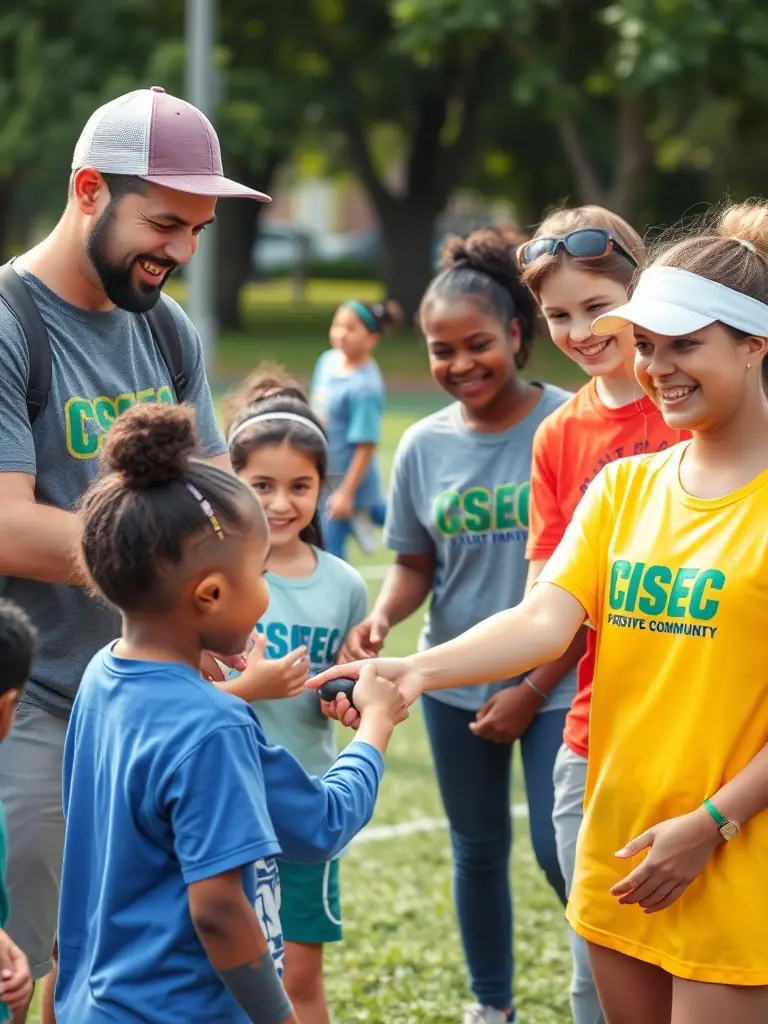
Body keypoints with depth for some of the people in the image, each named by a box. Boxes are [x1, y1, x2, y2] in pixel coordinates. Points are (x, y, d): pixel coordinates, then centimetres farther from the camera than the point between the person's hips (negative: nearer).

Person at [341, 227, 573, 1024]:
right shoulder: (424, 446, 0)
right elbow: (415, 567, 8)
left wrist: (535, 688, -12)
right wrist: (380, 619, -15)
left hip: (554, 681, -4)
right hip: (455, 681, 4)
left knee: (562, 852, -9)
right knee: (479, 850, 16)